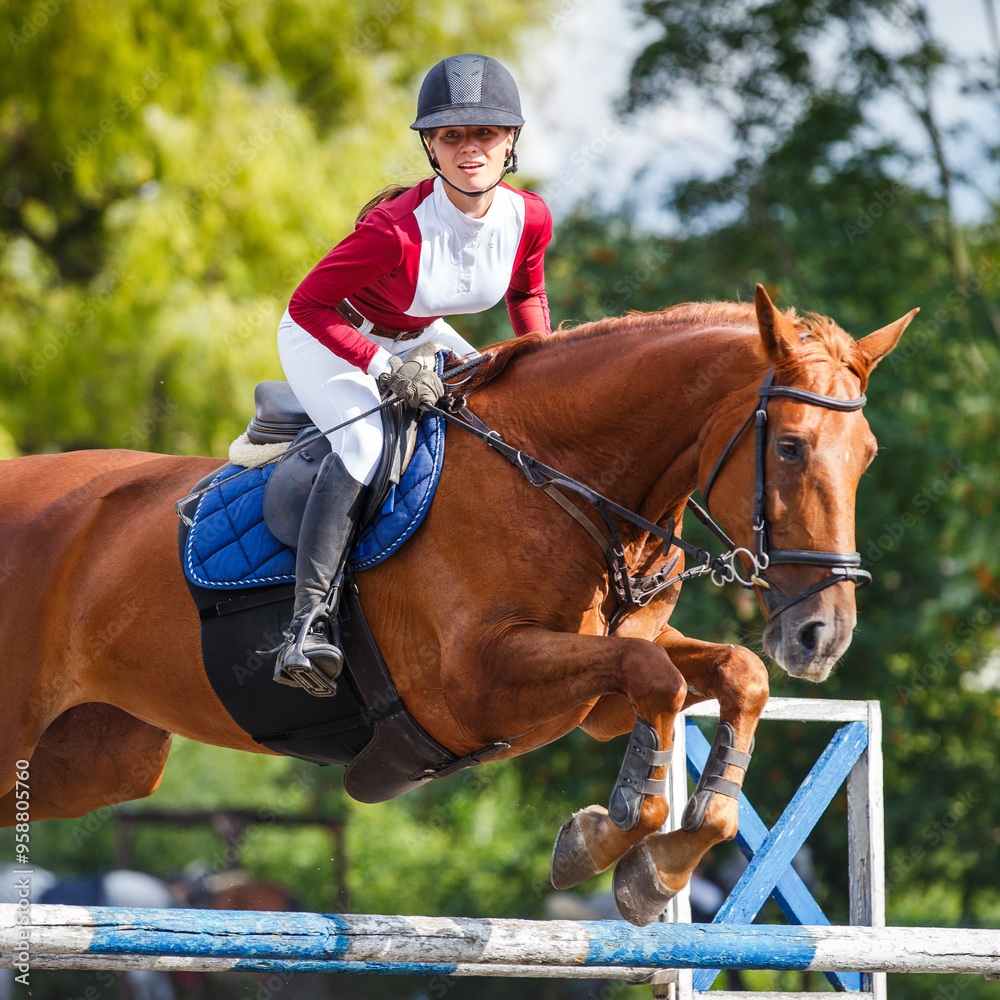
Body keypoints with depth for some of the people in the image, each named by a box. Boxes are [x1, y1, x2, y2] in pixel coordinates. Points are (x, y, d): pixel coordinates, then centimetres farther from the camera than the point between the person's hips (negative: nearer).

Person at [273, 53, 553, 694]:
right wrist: (386, 368, -32)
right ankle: (311, 618, -35)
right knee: (366, 442, -31)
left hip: (415, 339, 7)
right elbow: (307, 305, -27)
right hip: (327, 337, -7)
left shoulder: (530, 219, -18)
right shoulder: (397, 230, -36)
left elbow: (527, 294, 6)